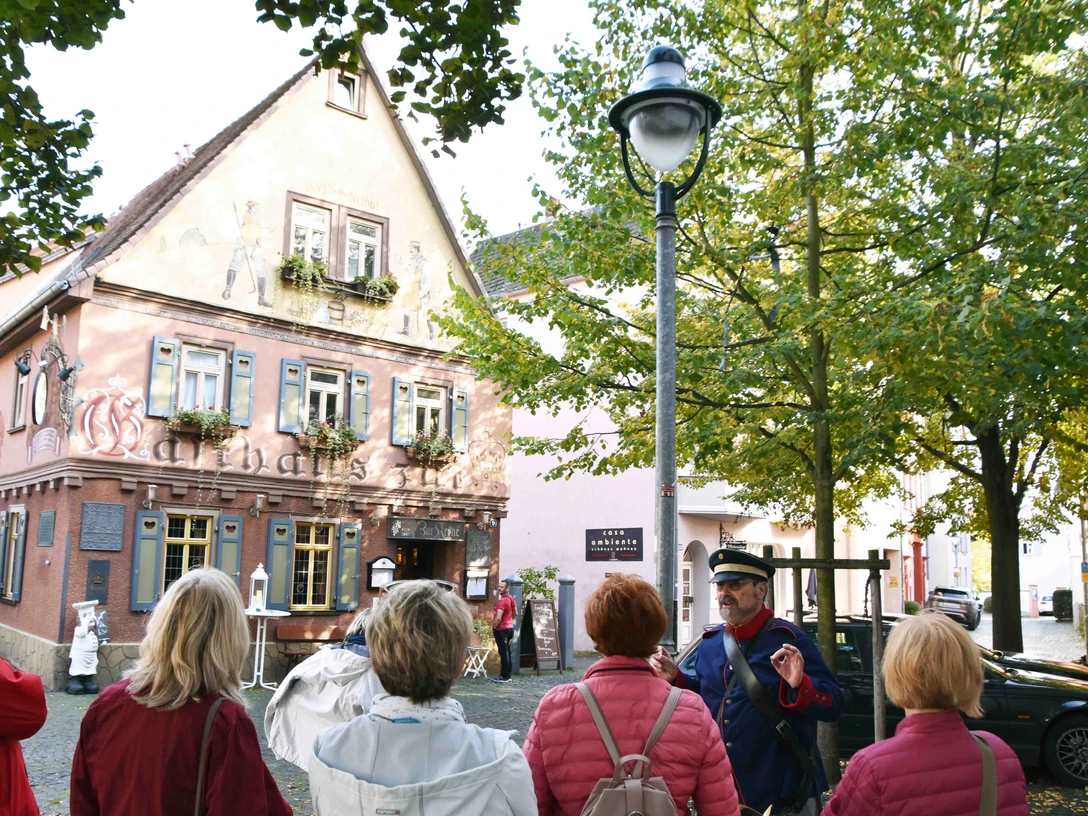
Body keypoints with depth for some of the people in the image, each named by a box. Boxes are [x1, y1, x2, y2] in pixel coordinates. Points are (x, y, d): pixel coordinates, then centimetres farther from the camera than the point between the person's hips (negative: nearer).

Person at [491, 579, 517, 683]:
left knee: (503, 653, -5)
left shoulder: (502, 601, -20)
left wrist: (493, 627, -10)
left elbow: (498, 618, -26)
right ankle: (507, 675, 18)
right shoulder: (511, 598, 9)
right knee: (507, 652, 13)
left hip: (501, 629, -10)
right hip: (509, 627, 10)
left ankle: (504, 676, -2)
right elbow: (515, 614, 21)